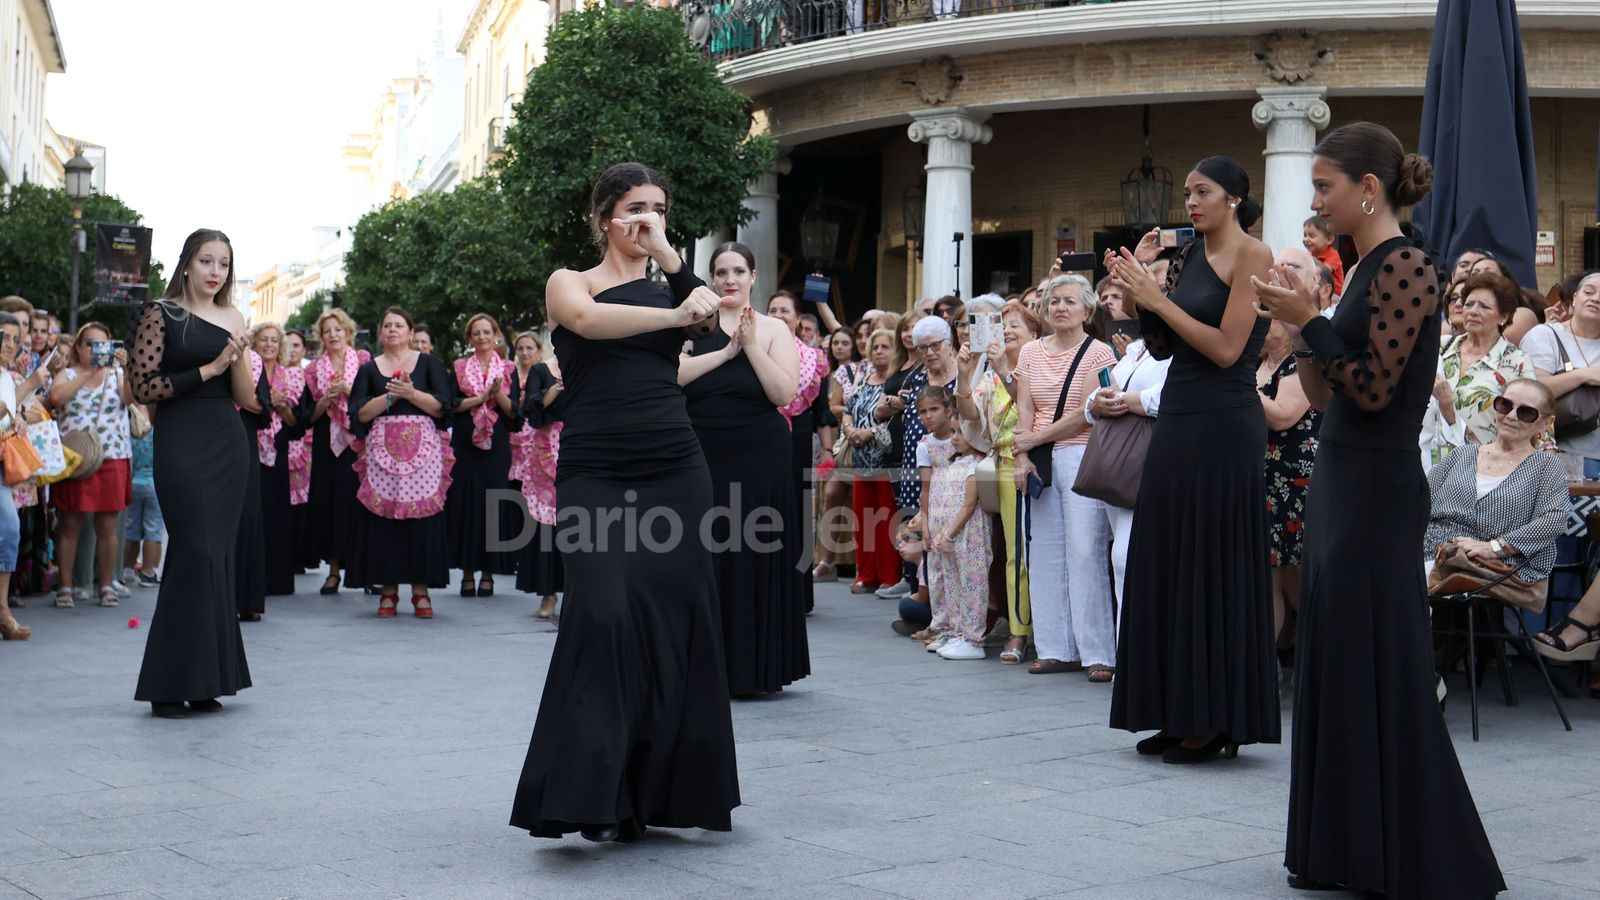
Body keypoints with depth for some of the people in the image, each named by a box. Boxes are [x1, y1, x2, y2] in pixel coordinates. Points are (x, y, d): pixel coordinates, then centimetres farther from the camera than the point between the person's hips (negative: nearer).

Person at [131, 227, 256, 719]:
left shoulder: (232, 319, 14)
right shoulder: (161, 314, 0)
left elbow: (245, 397, 11)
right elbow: (143, 387, -8)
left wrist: (237, 357, -7)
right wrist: (207, 370, -11)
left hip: (228, 445, 5)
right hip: (182, 444, -5)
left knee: (220, 557, 4)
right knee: (195, 554, -11)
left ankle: (205, 678, 10)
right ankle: (170, 684, -4)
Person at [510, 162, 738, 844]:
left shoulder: (671, 287, 16)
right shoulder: (569, 283, 7)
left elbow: (711, 311, -7)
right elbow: (588, 319, -18)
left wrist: (666, 253, -8)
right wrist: (674, 316, -29)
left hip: (675, 473, 3)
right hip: (595, 477, -3)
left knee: (675, 621, 2)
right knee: (604, 615, -15)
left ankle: (657, 788, 13)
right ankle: (591, 792, -8)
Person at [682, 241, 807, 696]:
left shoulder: (774, 329, 6)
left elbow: (784, 393, -6)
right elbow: (674, 375, -9)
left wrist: (751, 345, -11)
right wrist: (725, 351, -12)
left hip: (760, 459, -1)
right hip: (703, 455, 1)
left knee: (755, 556, 2)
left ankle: (753, 668, 10)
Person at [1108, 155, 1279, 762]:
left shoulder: (1252, 256, -8)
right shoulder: (1190, 257, 14)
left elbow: (1226, 348, -15)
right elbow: (1161, 342, 13)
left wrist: (1159, 300, -13)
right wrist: (1139, 287, 1)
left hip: (1224, 423, -8)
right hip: (1177, 416, 8)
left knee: (1214, 565, -4)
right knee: (1168, 559, 9)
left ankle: (1217, 721, 4)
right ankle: (1182, 715, 17)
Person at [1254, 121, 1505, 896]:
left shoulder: (1404, 267, -13)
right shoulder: (1366, 269, 14)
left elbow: (1374, 388, -19)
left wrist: (1308, 320, -16)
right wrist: (1296, 322, 6)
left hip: (1377, 492, -10)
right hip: (1341, 482, 10)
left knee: (1376, 670, -3)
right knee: (1333, 663, 13)